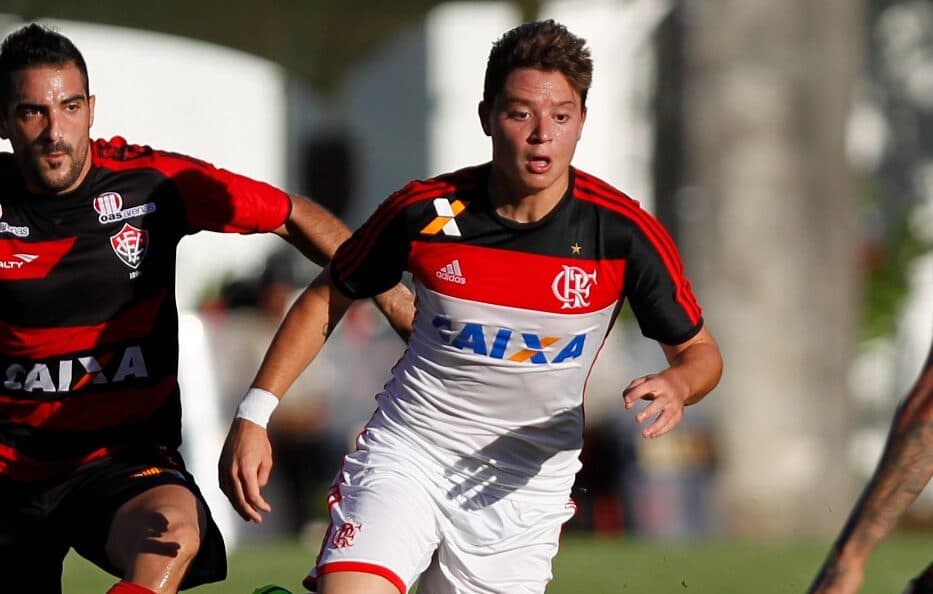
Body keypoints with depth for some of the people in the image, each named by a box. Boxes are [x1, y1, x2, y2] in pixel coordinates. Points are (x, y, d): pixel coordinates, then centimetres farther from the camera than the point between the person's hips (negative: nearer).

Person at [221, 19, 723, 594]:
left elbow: (700, 350, 1)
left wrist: (676, 385, -22)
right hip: (405, 454, -1)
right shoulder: (424, 211, -10)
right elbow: (327, 299, 6)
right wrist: (254, 416, -1)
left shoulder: (624, 233, -11)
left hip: (527, 485, 1)